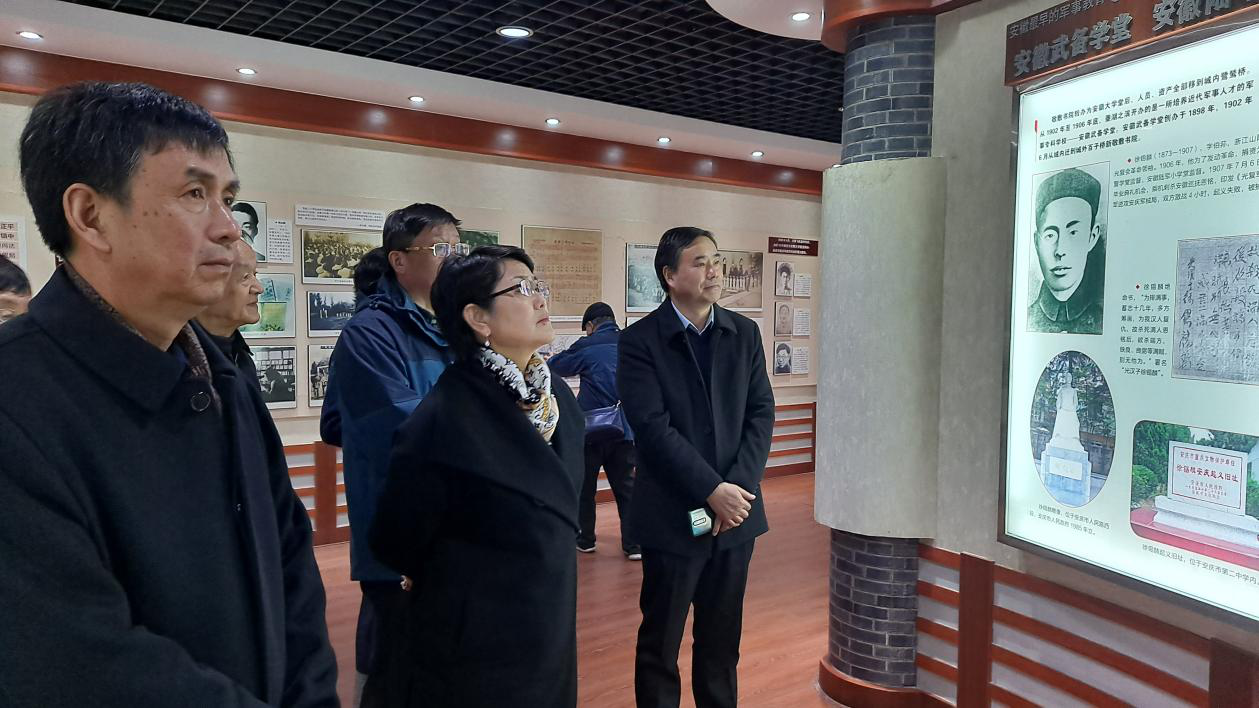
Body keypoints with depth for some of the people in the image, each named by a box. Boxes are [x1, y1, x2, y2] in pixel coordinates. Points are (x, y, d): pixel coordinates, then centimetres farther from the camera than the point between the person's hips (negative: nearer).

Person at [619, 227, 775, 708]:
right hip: (673, 516, -3)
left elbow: (761, 413, 1)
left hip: (736, 510, 4)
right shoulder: (640, 340, -7)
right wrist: (712, 491, -18)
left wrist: (738, 488, -11)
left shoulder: (744, 333, 6)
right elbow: (654, 428, -15)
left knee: (723, 638, 16)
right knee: (660, 640, 11)